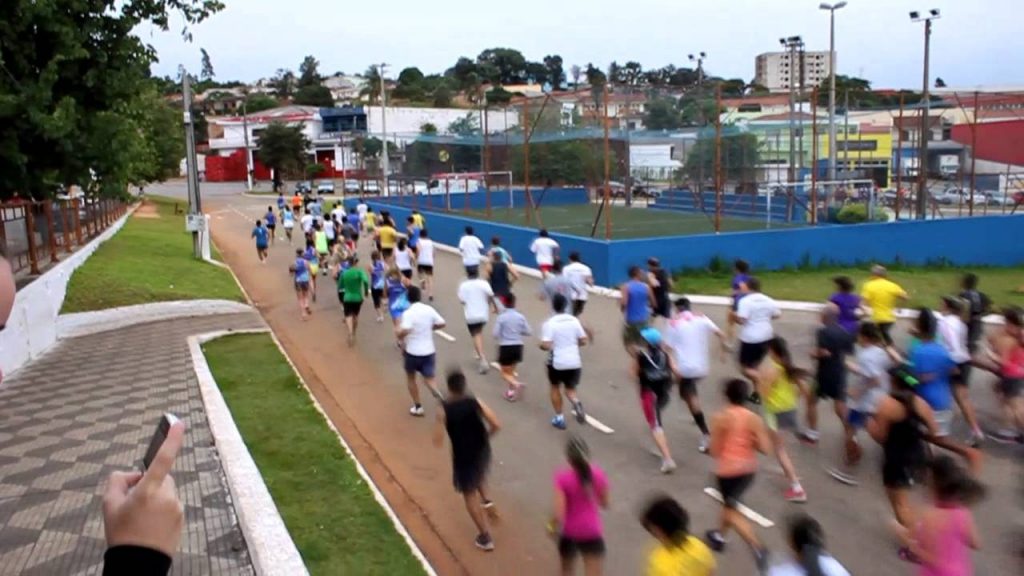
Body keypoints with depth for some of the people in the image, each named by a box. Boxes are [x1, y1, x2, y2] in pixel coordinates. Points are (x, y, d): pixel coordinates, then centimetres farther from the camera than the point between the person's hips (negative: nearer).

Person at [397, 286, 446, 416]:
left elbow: (404, 332, -30)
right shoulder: (429, 309, -2)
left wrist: (399, 335, -9)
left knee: (410, 378, 20)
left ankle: (417, 407, 23)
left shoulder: (408, 313, -17)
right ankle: (438, 395, -23)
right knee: (429, 380, 9)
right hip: (429, 351, 3)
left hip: (412, 352, -3)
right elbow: (441, 323, 4)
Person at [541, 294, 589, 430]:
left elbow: (546, 346, -18)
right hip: (574, 362, 3)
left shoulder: (550, 323, -12)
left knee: (555, 388, 22)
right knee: (570, 389, 20)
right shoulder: (574, 320, 0)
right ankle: (576, 403, -13)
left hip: (557, 363, -3)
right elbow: (583, 341, 2)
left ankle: (559, 418, 21)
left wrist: (541, 345, 3)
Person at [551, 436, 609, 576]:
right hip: (592, 532, 1)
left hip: (569, 532, -1)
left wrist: (552, 527, -1)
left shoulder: (562, 477, -20)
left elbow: (559, 515, -20)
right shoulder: (598, 474, -10)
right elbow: (605, 504, 4)